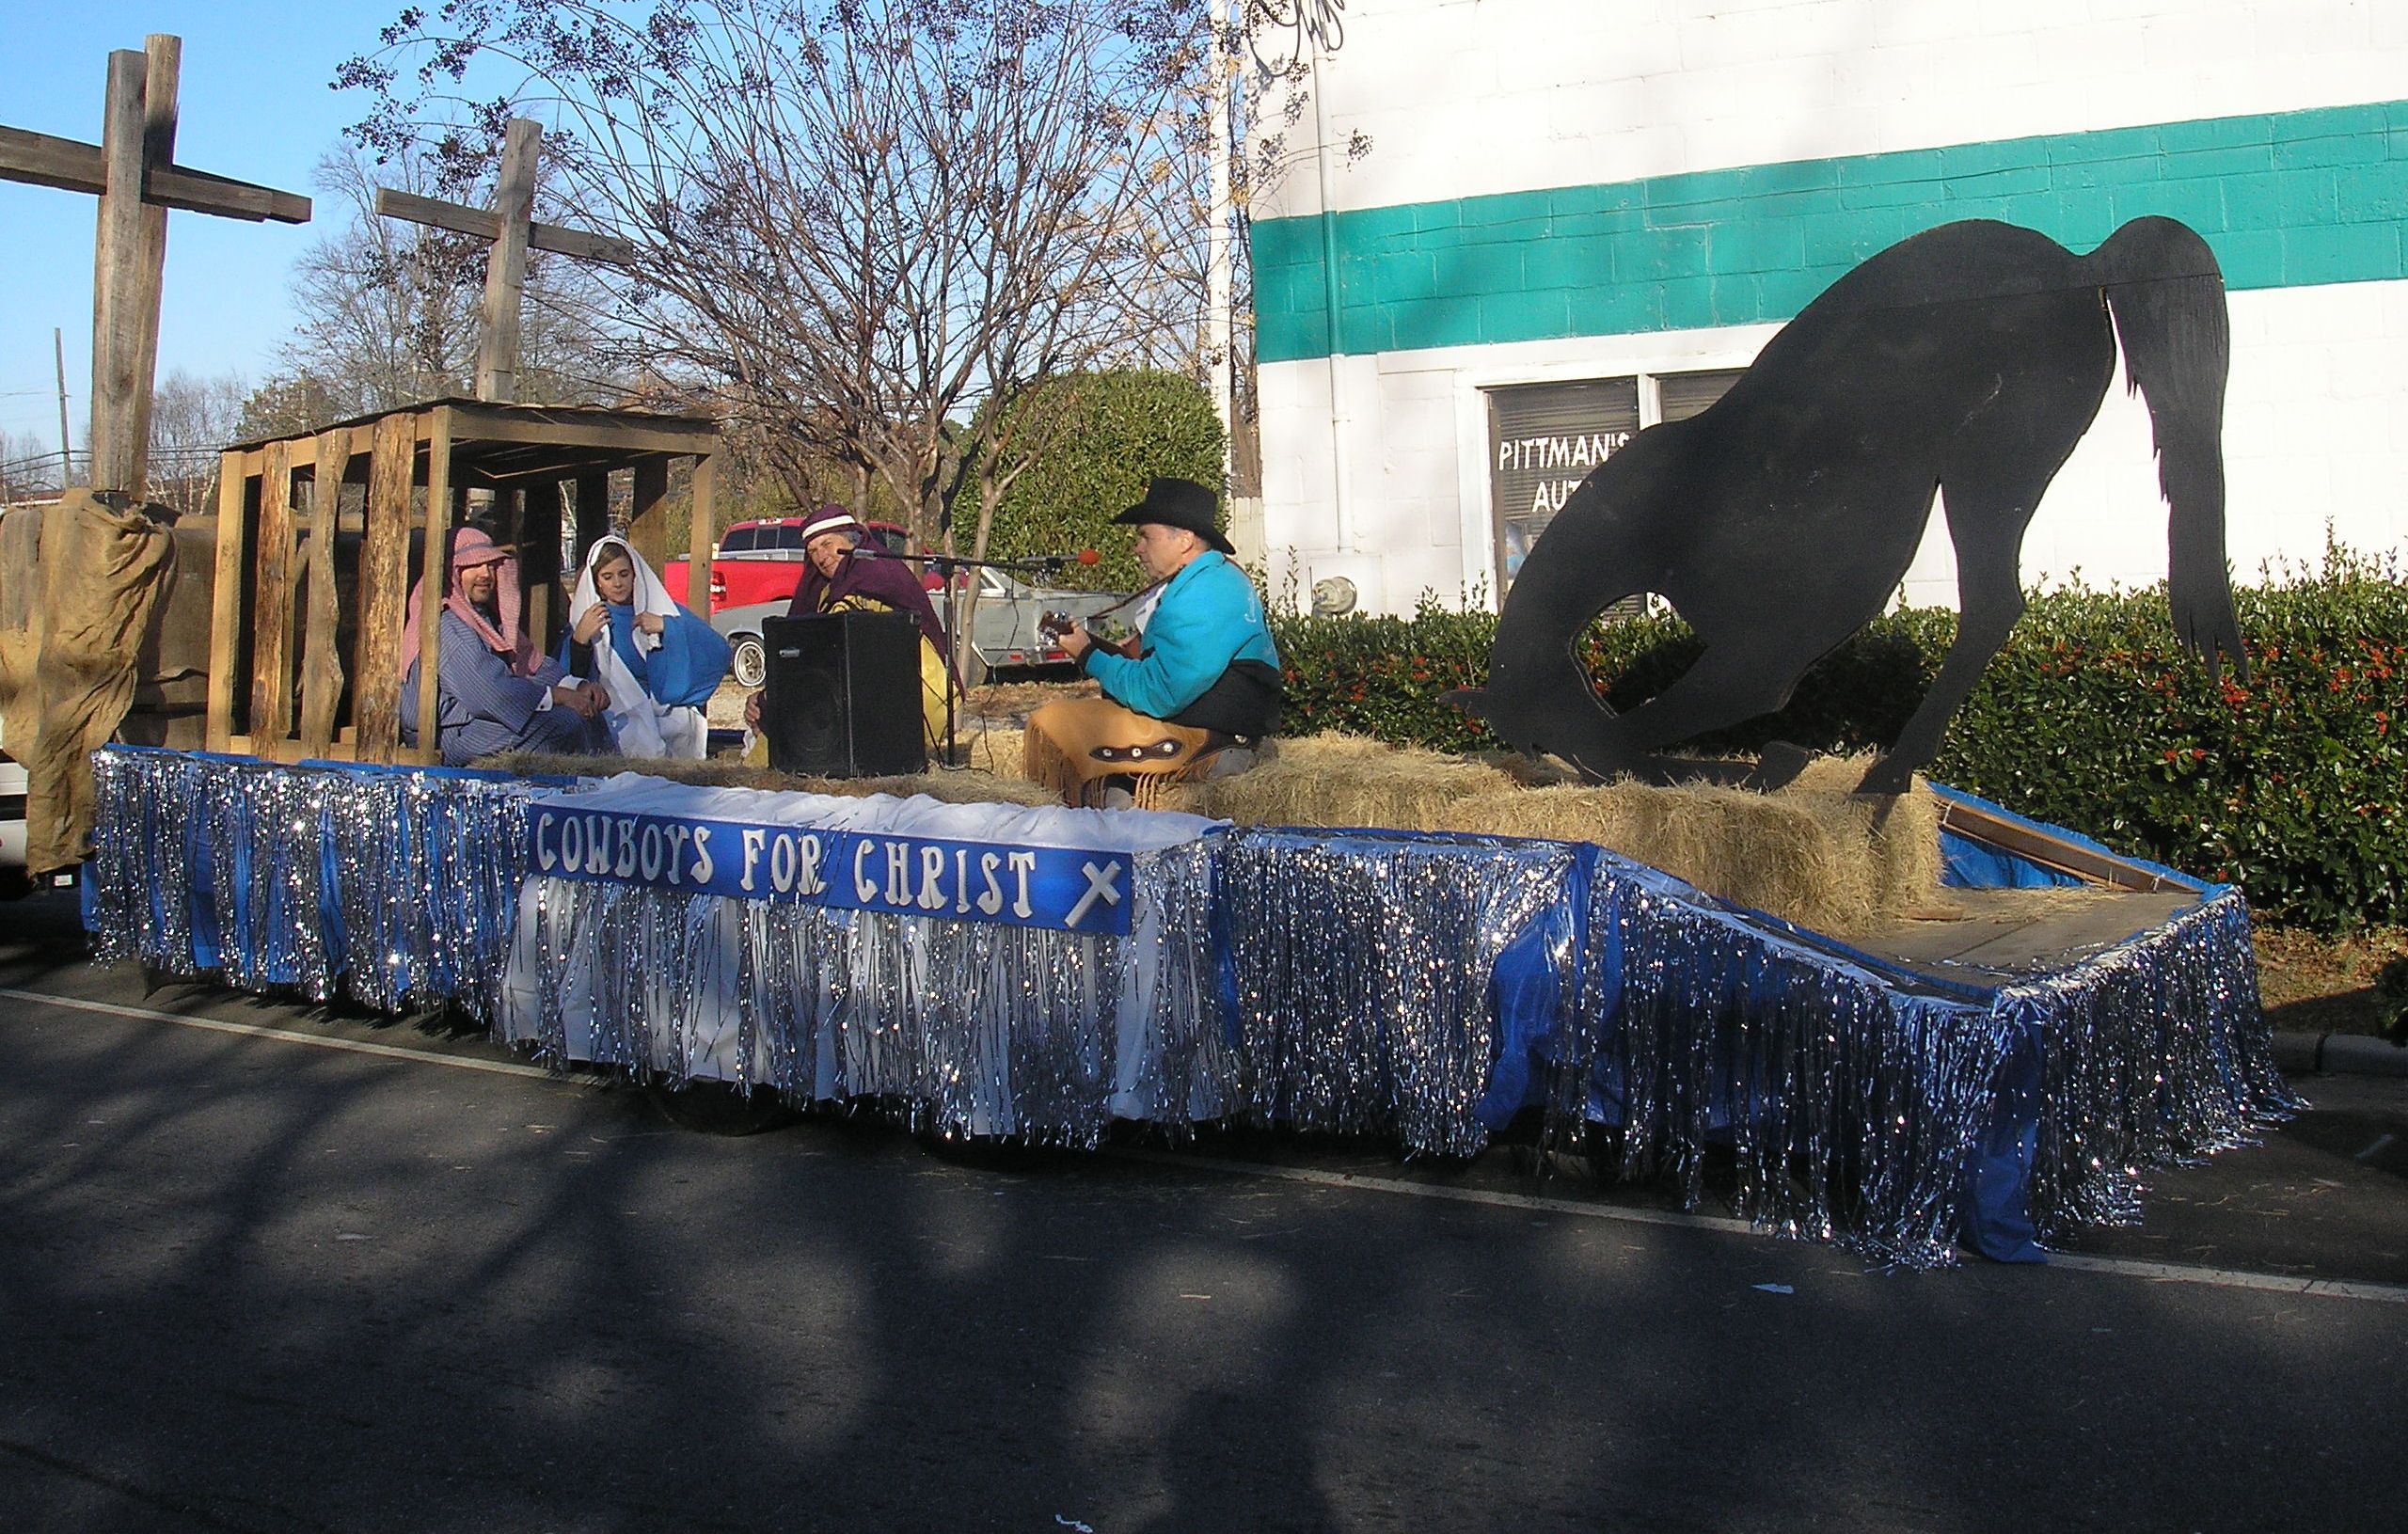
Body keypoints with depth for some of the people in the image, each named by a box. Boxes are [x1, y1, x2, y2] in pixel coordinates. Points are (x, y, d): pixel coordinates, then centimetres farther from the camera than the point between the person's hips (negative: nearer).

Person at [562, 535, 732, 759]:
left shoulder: (661, 609, 8)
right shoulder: (585, 620, 9)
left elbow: (720, 652, -3)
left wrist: (666, 626, -11)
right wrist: (579, 639, -17)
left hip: (663, 706, 1)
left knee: (689, 726, -30)